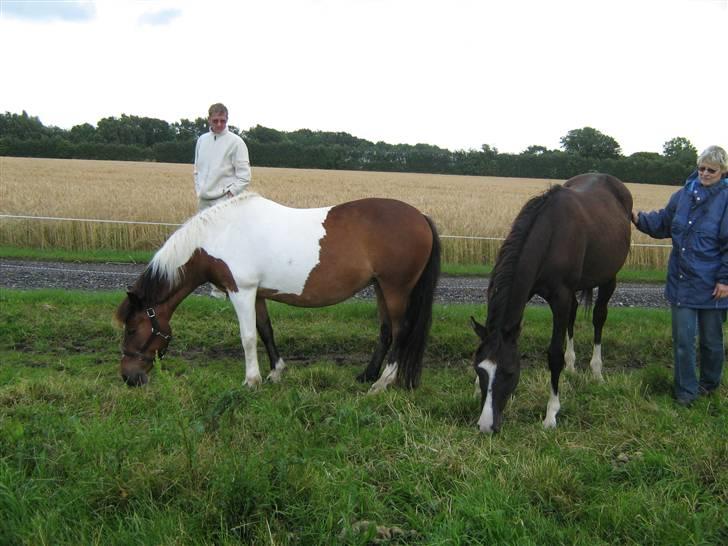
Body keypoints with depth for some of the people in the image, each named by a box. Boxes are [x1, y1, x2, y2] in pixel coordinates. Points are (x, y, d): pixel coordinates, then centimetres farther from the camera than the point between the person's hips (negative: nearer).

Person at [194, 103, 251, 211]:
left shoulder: (235, 141, -5)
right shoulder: (202, 140, 12)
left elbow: (244, 175, -7)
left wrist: (230, 193, -12)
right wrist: (198, 190, 11)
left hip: (224, 201, -6)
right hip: (203, 201, 6)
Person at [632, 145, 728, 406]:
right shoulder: (684, 195, 4)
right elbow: (663, 223, 16)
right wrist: (640, 219, -1)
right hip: (681, 281, 4)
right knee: (682, 338, 5)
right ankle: (686, 391, 17)